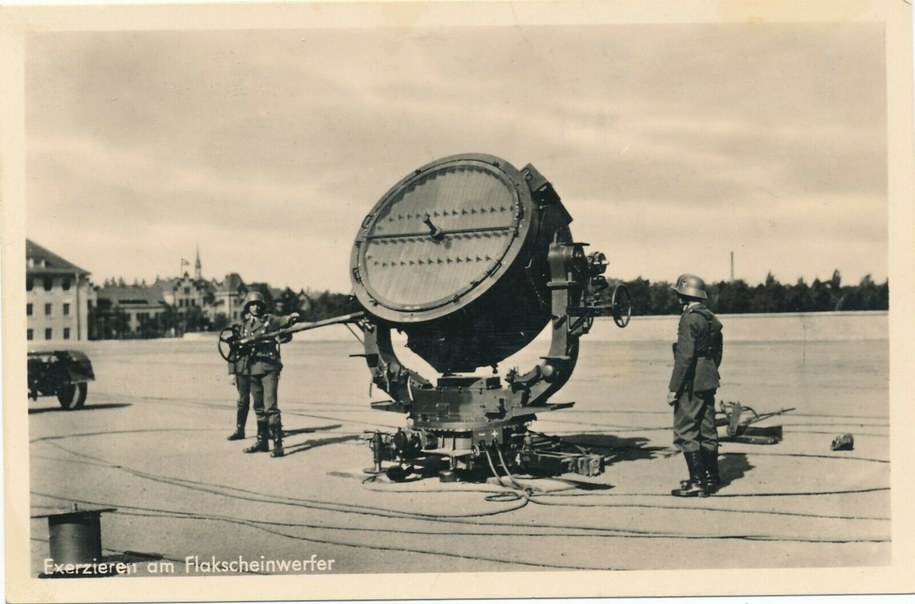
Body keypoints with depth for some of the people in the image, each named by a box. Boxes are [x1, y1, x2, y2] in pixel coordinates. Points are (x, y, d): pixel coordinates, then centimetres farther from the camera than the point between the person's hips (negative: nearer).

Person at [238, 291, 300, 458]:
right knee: (259, 408, 13)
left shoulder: (270, 320, -1)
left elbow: (281, 321, -20)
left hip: (269, 368, -6)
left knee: (270, 406, -13)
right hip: (252, 369, 6)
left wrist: (291, 318, -39)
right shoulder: (245, 325, 14)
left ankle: (278, 443, -14)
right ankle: (262, 441, 22)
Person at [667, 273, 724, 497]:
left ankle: (697, 482, -5)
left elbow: (685, 356, -21)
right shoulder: (712, 319, 12)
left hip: (691, 384, -9)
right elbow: (718, 351, 19)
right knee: (707, 430, 14)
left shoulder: (689, 319, -16)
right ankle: (711, 478, 21)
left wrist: (673, 387, -18)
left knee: (685, 432, -4)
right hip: (708, 382, 9)